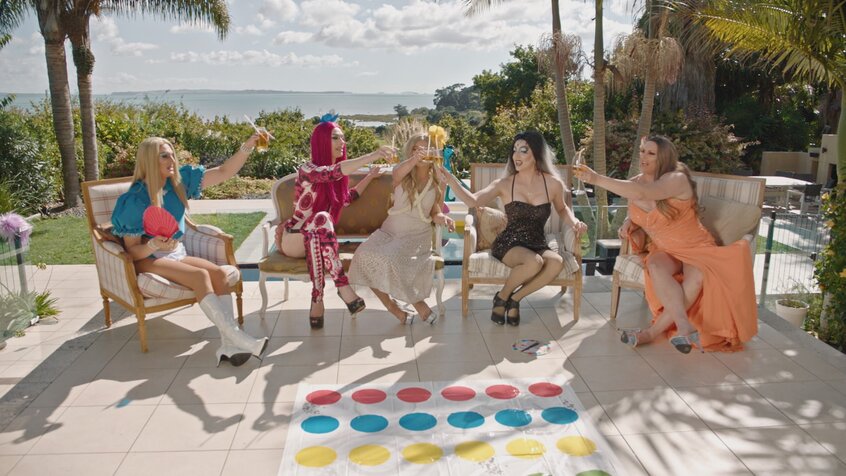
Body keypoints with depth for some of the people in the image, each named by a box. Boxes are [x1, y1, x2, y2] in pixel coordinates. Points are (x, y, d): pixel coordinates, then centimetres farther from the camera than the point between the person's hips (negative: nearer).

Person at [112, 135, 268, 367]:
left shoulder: (179, 180, 0)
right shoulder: (135, 200, -14)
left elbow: (224, 172, -4)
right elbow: (132, 250, -12)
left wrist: (247, 147, -17)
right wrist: (154, 245, -33)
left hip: (177, 253, 6)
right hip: (148, 259, -5)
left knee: (219, 273, -22)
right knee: (200, 276, -31)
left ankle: (228, 344, -35)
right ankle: (235, 335, -37)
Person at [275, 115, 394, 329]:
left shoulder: (337, 177, 5)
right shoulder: (308, 170, -17)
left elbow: (346, 199, 23)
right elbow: (334, 171, -38)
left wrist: (370, 176, 16)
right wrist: (373, 155, -45)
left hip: (316, 239, 5)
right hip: (292, 238, -5)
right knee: (321, 218, -37)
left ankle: (317, 298, -38)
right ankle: (342, 285, -41)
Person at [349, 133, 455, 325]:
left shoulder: (438, 182, 4)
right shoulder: (401, 174, 0)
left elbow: (435, 213, 10)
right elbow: (398, 173, -27)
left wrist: (444, 219, -15)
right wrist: (415, 159, -48)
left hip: (417, 236, -2)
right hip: (389, 231, 2)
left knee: (390, 259, -33)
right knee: (365, 256, -27)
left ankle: (416, 302, -11)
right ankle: (393, 307, -11)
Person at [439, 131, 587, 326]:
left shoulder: (553, 184, -1)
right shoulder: (505, 184, -5)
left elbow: (562, 209, 20)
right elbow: (473, 201, -20)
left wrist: (574, 222, -1)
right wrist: (449, 178, -32)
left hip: (538, 246, 2)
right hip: (508, 244, -2)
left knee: (556, 262, -33)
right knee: (534, 262, -36)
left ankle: (515, 299, -10)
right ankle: (502, 296, -6)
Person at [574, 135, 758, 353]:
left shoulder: (677, 179, -20)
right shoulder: (634, 183, 0)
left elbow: (642, 193, -40)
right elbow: (635, 212, 21)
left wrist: (597, 179, -45)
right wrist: (629, 222, -6)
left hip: (695, 248, -4)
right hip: (664, 251, 4)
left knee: (697, 276, -36)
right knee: (655, 267, -32)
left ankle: (653, 332, -30)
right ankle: (685, 328, -41)